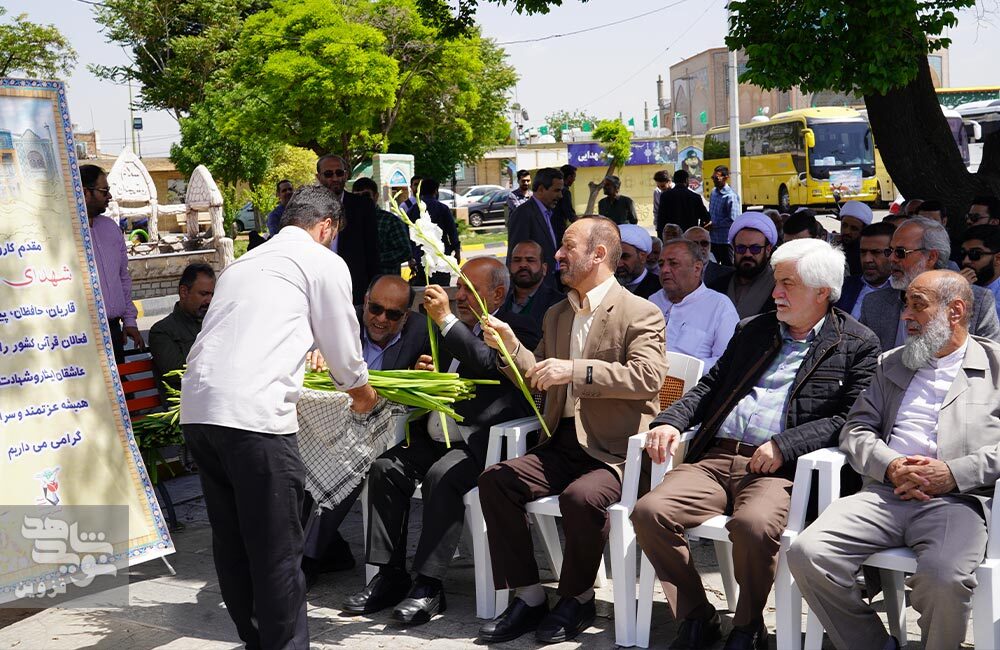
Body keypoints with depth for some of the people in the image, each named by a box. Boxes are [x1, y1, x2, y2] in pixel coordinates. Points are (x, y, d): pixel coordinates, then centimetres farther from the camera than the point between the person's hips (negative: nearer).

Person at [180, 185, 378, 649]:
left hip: (196, 408, 8)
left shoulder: (243, 263, 26)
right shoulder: (324, 263, 6)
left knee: (231, 541, 17)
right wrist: (364, 396, 30)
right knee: (277, 547, 1)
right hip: (254, 415, -8)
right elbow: (344, 350, 10)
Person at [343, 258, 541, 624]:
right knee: (385, 469, -15)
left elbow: (488, 365, -22)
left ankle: (429, 586, -25)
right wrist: (423, 375, 5)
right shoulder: (452, 330, 21)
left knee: (440, 478, -32)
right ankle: (390, 576, -10)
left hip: (477, 442, -7)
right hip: (434, 438, 8)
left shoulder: (517, 330, -2)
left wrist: (446, 320, -18)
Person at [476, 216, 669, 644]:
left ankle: (577, 598, -8)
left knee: (582, 496, -35)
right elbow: (539, 380, 23)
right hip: (564, 445, 7)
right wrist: (511, 347, 4)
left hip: (616, 451, -7)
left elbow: (649, 376, -20)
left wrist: (576, 371, -26)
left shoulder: (641, 314, -4)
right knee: (495, 479, -15)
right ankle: (529, 597, -7)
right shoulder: (556, 315, 19)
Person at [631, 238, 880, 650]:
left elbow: (849, 418, -3)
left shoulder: (857, 346, 7)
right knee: (650, 512, -20)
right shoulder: (753, 331, 24)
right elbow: (711, 385, 24)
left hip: (779, 469, -5)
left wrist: (784, 445, -16)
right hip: (714, 458, 5)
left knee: (754, 524, -36)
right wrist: (670, 421, 4)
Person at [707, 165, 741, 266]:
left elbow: (732, 220, -20)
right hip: (713, 239, 7)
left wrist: (714, 224, -16)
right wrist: (707, 222, 2)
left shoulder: (730, 196, -15)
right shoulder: (713, 192, 8)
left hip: (725, 240, -7)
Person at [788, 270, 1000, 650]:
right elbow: (856, 429, 16)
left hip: (957, 499, -4)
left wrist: (954, 473, -11)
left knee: (943, 577, -35)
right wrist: (890, 467, -4)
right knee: (806, 554, -21)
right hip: (885, 493, 4)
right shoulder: (892, 363, 25)